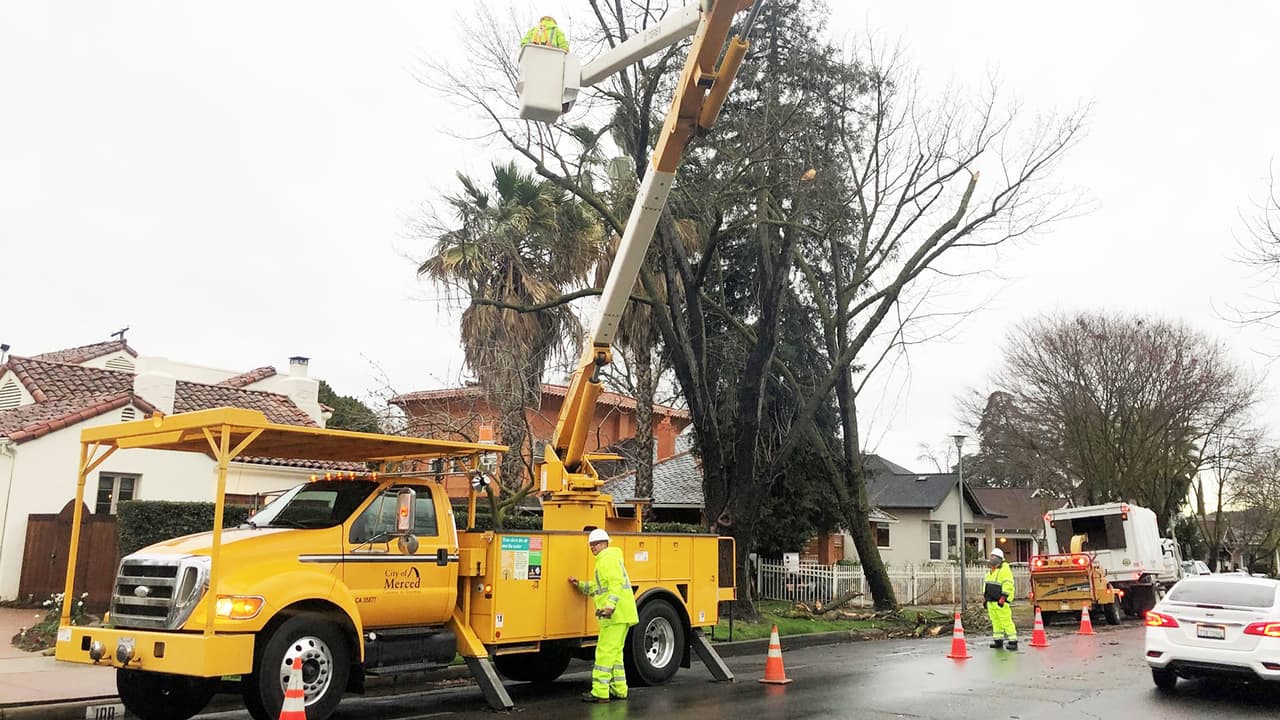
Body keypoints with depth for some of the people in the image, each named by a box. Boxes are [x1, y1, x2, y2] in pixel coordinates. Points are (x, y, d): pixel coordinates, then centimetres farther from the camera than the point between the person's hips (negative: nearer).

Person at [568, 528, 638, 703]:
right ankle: (619, 690, 22)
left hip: (615, 614, -11)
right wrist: (580, 585, 20)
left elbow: (616, 584, -24)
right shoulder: (609, 558, 24)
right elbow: (600, 588, 29)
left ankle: (600, 692, -8)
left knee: (605, 651, -9)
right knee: (615, 652, 17)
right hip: (620, 615, 11)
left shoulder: (607, 559, -9)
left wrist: (610, 605, -35)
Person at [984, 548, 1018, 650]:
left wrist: (1003, 597, -23)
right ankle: (998, 641, 17)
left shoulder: (1004, 569, -10)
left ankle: (1013, 641, -4)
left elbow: (1008, 585, -17)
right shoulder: (991, 571, 18)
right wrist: (984, 596, 21)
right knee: (995, 622, 11)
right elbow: (987, 585, 26)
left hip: (1000, 602, -9)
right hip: (991, 601, 9)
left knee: (1006, 622, -8)